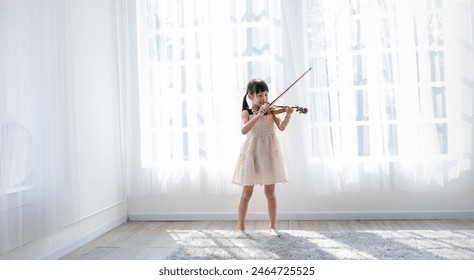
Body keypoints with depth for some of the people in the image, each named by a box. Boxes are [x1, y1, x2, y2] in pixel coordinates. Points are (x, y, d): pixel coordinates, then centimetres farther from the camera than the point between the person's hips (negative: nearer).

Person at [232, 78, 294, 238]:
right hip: (251, 153, -2)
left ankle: (272, 225, 22)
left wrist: (288, 115, -28)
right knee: (247, 192, 4)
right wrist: (259, 114, -28)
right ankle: (241, 227, 17)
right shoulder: (246, 112, -2)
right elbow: (244, 130, -21)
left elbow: (281, 127, -10)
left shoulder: (270, 110, 4)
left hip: (269, 153, 2)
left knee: (270, 192, 8)